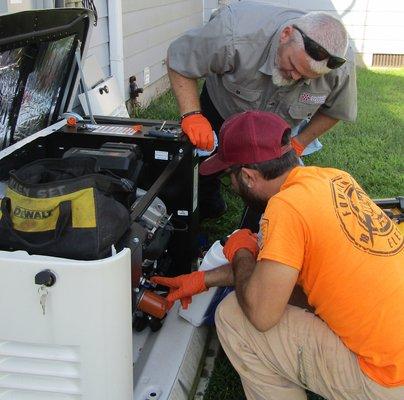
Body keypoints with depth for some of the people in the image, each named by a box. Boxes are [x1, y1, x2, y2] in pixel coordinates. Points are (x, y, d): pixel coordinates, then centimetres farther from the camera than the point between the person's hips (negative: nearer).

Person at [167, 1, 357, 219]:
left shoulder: (342, 67, -35)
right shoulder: (235, 33, -45)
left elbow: (334, 110, -12)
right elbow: (178, 60, -29)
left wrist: (298, 144, -18)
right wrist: (191, 115, -40)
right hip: (222, 106, -1)